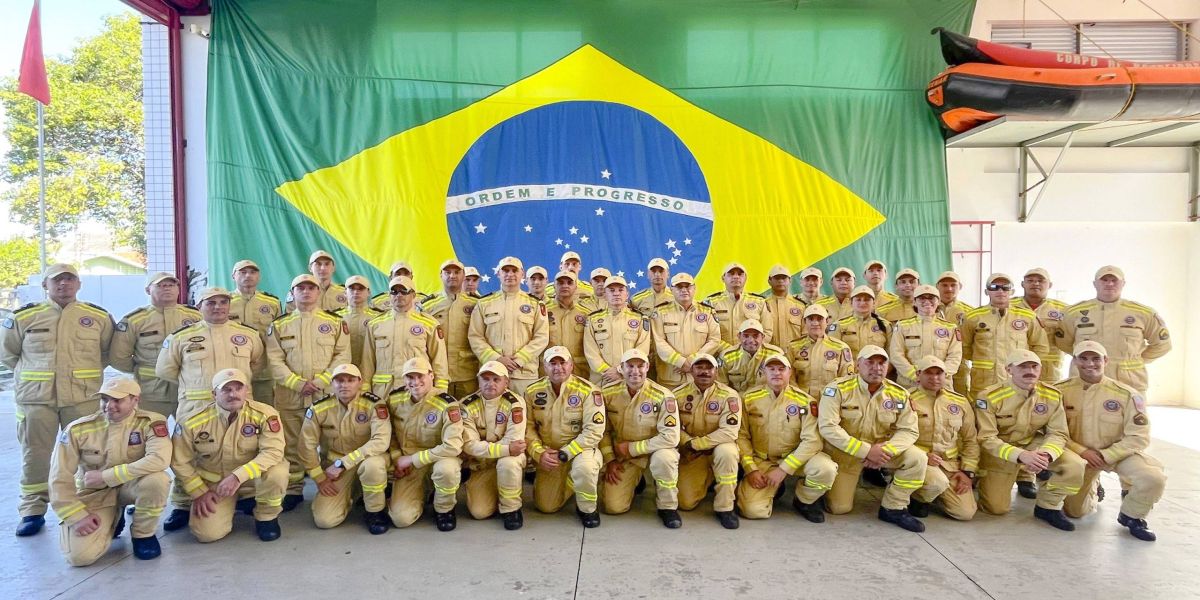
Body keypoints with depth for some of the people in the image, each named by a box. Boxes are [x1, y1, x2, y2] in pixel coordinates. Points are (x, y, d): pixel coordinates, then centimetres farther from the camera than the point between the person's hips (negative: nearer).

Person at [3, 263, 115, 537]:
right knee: (35, 455, 7)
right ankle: (32, 512, 19)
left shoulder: (99, 317, 3)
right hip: (36, 398, 1)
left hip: (83, 398, 0)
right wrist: (34, 373, 8)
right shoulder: (25, 316, 3)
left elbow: (112, 350, 14)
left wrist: (86, 371, 7)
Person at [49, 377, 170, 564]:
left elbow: (159, 460, -34)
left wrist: (105, 476, -28)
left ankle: (143, 534, -6)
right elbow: (60, 478, -7)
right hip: (94, 493, 1)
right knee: (80, 555, -18)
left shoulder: (150, 422, -18)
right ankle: (112, 519, 17)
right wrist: (77, 516, -15)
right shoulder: (78, 429, -12)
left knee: (156, 479, -35)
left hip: (131, 486, -1)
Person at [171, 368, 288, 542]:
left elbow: (273, 452, -28)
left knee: (276, 472, -34)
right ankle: (232, 504, 19)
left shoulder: (264, 414, -21)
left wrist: (238, 476, -37)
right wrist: (199, 492, -6)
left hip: (252, 478, -1)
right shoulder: (192, 422, -14)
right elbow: (180, 462, -3)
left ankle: (267, 517, -3)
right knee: (207, 533, -16)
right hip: (214, 483, 2)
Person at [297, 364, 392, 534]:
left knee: (373, 464, -38)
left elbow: (381, 441, -29)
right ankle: (351, 494, 23)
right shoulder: (319, 408, -10)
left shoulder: (374, 404, -18)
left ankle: (375, 512, -10)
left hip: (366, 459, -2)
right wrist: (320, 478, -5)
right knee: (324, 520, -11)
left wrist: (342, 463, -28)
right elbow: (307, 445, -3)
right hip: (334, 467, 2)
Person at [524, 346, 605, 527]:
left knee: (584, 466, -38)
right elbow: (528, 427, -1)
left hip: (580, 449, -4)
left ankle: (587, 509, -8)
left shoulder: (587, 390, -16)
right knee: (546, 506, 3)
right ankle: (567, 484, 36)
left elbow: (594, 431, -20)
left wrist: (564, 454, -22)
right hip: (548, 456, 4)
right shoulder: (532, 391, -4)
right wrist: (539, 453, -17)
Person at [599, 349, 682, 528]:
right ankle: (634, 483, 26)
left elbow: (670, 437, -25)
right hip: (623, 458, 3)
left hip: (654, 451, -2)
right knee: (613, 507, -10)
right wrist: (610, 460, -5)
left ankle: (668, 507, -9)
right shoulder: (608, 393, -8)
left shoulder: (662, 396, -19)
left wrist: (632, 448, -20)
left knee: (664, 458, -38)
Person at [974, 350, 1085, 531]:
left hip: (1034, 443, 4)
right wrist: (1020, 455, -37)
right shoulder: (990, 397, -24)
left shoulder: (1053, 395, -11)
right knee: (996, 508, -5)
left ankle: (1048, 507, 4)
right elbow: (986, 438, -23)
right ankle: (983, 481, 31)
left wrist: (1046, 454, -31)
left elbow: (1058, 433, -8)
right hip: (1000, 450, -3)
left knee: (1075, 467, -21)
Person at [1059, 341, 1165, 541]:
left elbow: (1138, 437, -13)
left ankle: (1130, 517, 2)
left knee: (1154, 478, -30)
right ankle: (1091, 484, 40)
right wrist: (1082, 451, -19)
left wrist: (1105, 456, -19)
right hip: (1078, 455, 1)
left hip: (1117, 452, -1)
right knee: (1074, 512, 4)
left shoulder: (1126, 394, -16)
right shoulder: (1060, 391, -14)